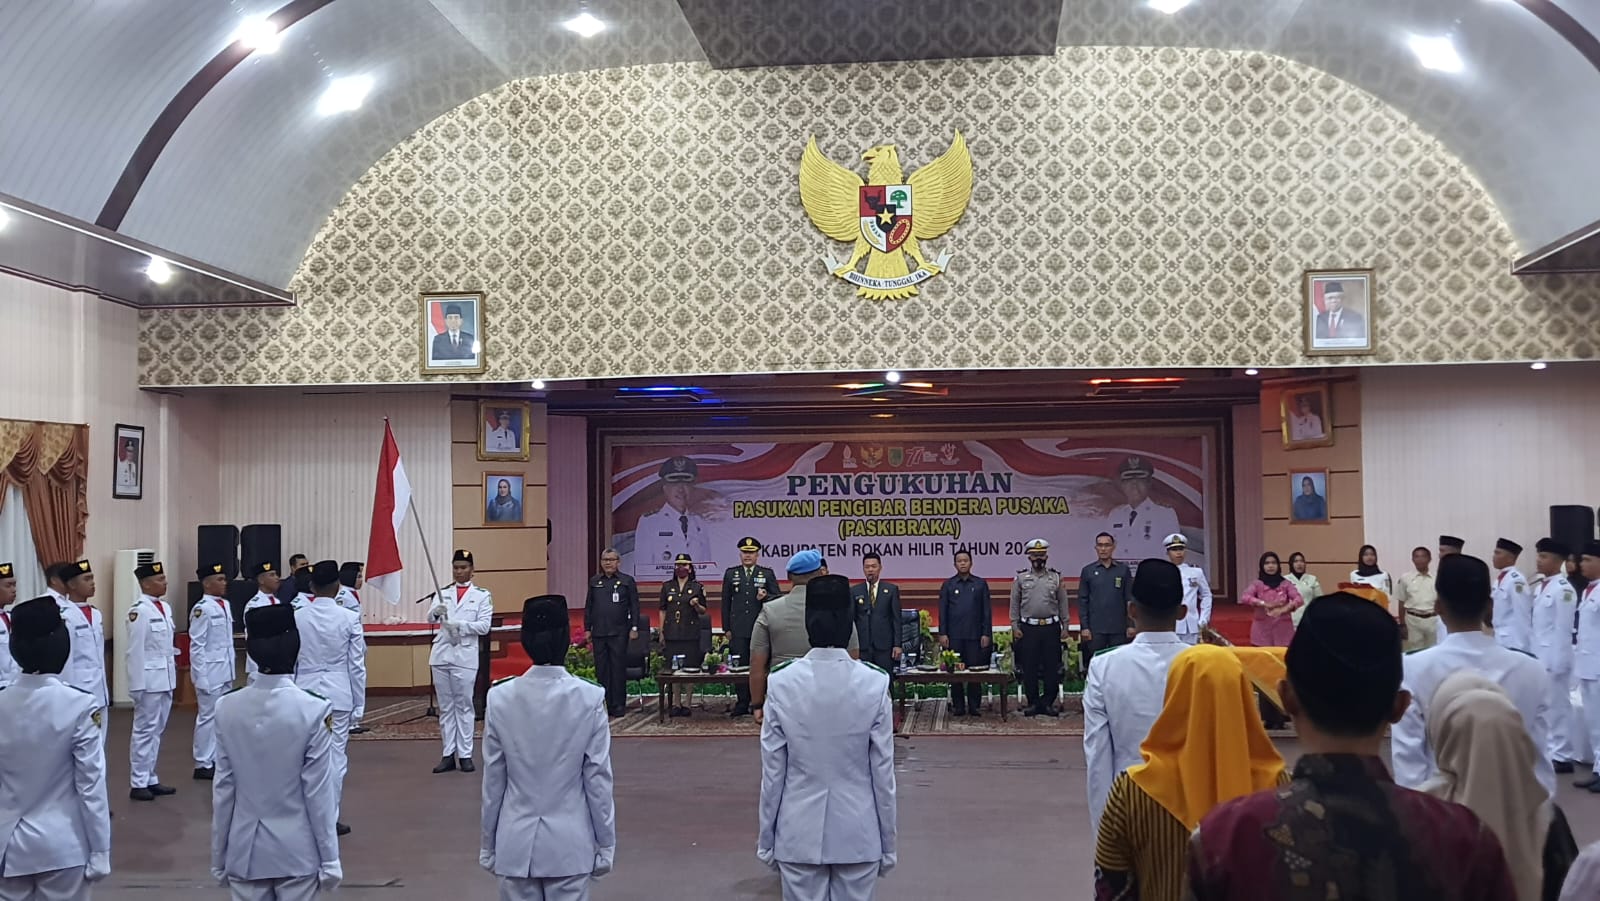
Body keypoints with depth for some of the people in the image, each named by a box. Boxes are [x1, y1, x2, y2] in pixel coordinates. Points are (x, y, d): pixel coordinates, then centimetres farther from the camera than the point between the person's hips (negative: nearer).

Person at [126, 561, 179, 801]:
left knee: (157, 730, 13)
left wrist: (172, 676, 14)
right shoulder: (139, 611, -15)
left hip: (166, 678, 8)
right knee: (145, 730, 0)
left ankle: (150, 779, 21)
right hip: (149, 679, -8)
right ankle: (138, 784, 8)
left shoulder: (164, 607, 10)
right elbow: (135, 651, -16)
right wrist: (137, 686, -16)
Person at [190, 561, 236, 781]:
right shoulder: (202, 609, -14)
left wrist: (231, 669, 15)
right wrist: (201, 676, -15)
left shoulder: (225, 605, 10)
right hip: (210, 671, -8)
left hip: (226, 670, 8)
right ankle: (203, 765, 9)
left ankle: (217, 759, 21)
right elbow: (196, 646, -14)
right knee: (208, 717, 0)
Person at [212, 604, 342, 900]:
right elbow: (319, 795, -11)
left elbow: (223, 790, 1)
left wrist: (219, 858, 11)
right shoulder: (313, 711, -15)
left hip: (244, 851, 3)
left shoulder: (227, 708, -5)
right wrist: (329, 859, -1)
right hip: (296, 851, -3)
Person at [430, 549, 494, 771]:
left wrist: (460, 625, -18)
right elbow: (430, 617, -3)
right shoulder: (443, 594, 13)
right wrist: (436, 612, -26)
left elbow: (484, 626, -5)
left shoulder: (482, 595, 4)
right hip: (441, 655, 3)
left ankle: (465, 755, 5)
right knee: (445, 707, 7)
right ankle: (448, 754, 12)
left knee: (464, 706, 0)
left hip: (465, 656, -3)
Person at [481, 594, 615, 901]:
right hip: (570, 842, -1)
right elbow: (598, 778, -6)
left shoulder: (501, 698, -6)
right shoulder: (589, 698, -11)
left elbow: (493, 779, 0)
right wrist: (605, 843, 5)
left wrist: (488, 842, 12)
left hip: (516, 842, 1)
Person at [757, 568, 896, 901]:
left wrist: (766, 840, 8)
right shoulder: (875, 684, -11)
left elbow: (772, 773, -4)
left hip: (799, 835, 0)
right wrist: (887, 843, 6)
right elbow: (883, 773, -6)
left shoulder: (781, 684, -9)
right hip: (858, 835, 0)